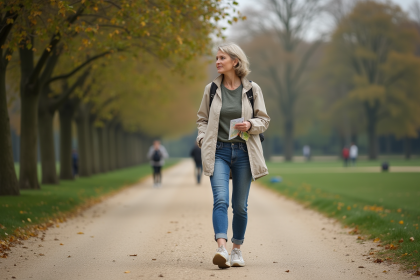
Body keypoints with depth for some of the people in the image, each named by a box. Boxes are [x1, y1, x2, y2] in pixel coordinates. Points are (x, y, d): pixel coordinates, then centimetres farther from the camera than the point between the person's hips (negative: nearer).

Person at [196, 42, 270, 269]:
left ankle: (237, 250, 22)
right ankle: (221, 249, -28)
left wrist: (250, 125, -13)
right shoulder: (211, 89, 5)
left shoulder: (252, 89, 2)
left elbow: (264, 120, 7)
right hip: (219, 151, 0)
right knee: (220, 200, -17)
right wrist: (202, 138, -2)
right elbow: (202, 118, 15)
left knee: (240, 205, 7)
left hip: (243, 152, 0)